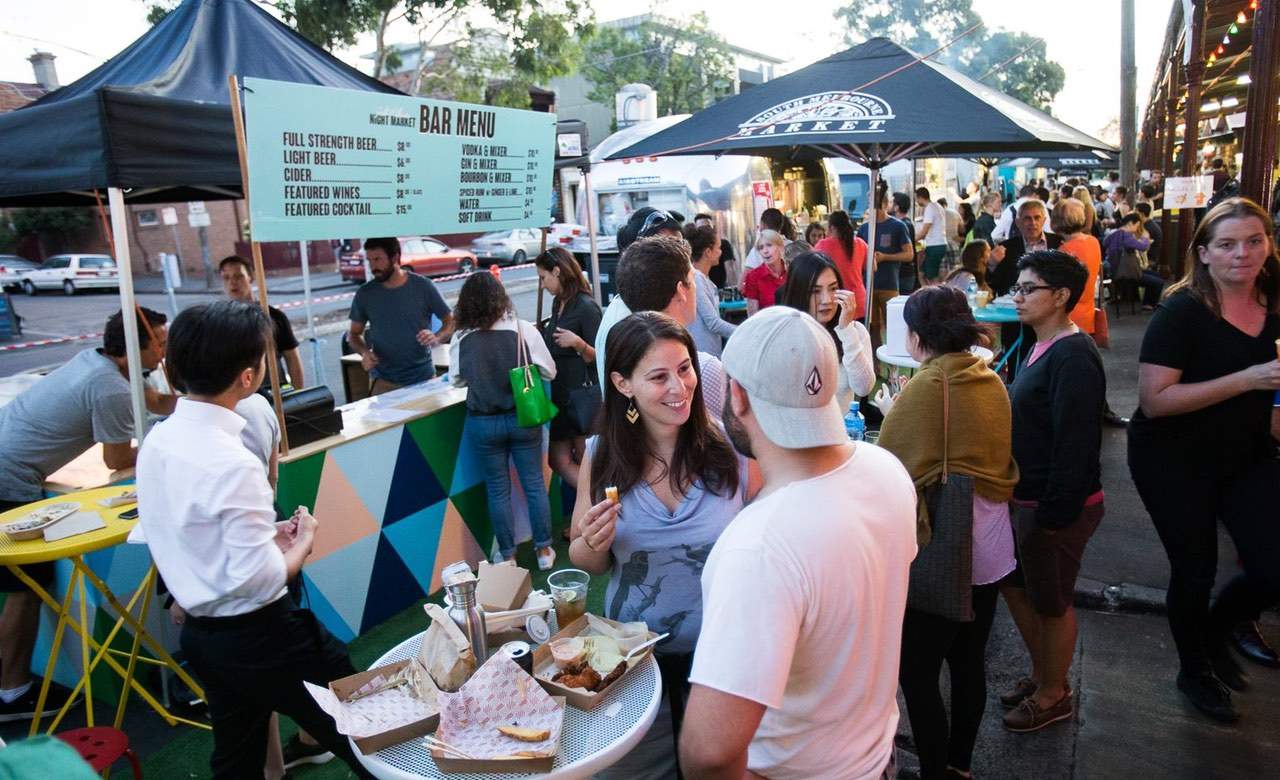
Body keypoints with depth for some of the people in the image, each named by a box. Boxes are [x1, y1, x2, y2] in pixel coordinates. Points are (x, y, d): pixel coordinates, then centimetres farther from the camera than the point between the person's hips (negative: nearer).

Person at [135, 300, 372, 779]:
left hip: (201, 632, 9)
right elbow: (261, 579, -25)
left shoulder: (157, 440, -1)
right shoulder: (233, 463, -27)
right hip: (257, 637, -8)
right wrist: (302, 542, -8)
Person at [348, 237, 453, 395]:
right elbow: (354, 334, 11)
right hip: (383, 381, 1)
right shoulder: (364, 294, -1)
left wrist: (437, 338, -20)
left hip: (423, 377, -1)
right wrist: (364, 352, -11)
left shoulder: (423, 286, -6)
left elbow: (451, 322, 0)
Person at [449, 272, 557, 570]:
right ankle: (544, 550, 24)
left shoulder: (461, 338, -9)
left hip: (483, 422, 0)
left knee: (497, 489, 14)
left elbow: (458, 379, 3)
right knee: (534, 483, 14)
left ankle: (507, 555, 24)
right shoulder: (524, 330, -12)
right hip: (522, 417, 0)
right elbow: (548, 372, -5)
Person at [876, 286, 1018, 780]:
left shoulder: (925, 387, -16)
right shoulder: (991, 381, 5)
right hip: (990, 543, 8)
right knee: (969, 662, 19)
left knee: (917, 674, 3)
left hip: (941, 547, -8)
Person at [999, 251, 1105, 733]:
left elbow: (1074, 444, -25)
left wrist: (1055, 513, -23)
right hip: (1029, 497, 10)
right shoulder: (1044, 347, 9)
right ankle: (1042, 673, 40)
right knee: (1014, 583, 21)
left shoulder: (1073, 358, -22)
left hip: (1058, 504, -10)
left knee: (1050, 602, 8)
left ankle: (1053, 695, 29)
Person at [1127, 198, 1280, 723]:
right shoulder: (1182, 311, -18)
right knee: (1196, 570, 7)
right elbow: (1154, 400, -25)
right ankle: (1194, 670, 35)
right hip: (1175, 461, -5)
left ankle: (1213, 631, 32)